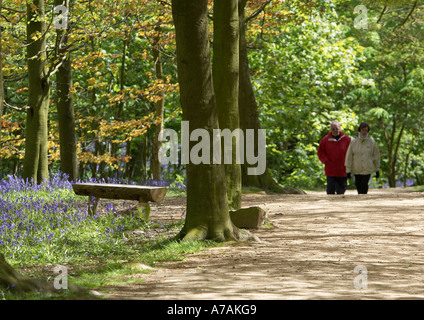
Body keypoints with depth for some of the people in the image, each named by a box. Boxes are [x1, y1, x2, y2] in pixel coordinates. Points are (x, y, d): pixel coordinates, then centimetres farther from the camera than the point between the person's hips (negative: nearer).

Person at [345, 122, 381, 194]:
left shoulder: (371, 142, 0)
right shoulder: (354, 142, 0)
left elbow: (376, 156, 7)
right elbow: (349, 156, 0)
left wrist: (377, 170, 8)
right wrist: (348, 170, -3)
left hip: (368, 169, -2)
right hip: (357, 169, 2)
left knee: (364, 186, -13)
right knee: (358, 186, 7)